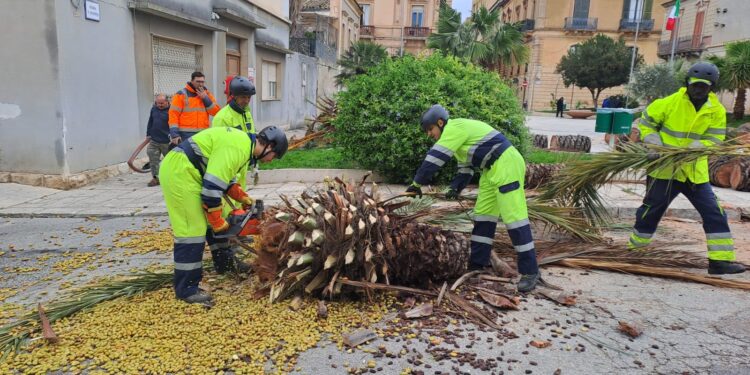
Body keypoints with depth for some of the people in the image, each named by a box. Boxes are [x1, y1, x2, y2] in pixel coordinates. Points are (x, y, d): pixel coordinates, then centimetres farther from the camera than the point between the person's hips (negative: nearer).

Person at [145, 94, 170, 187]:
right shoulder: (154, 109, 7)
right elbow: (150, 122, 18)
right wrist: (148, 134, 17)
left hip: (166, 142, -5)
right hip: (154, 140, 6)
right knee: (153, 160, 2)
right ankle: (155, 178, 9)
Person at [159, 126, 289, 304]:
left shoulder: (243, 142, 12)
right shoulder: (238, 148, -21)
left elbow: (221, 174, 22)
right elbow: (213, 185, -24)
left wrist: (243, 197, 13)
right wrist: (217, 221, -14)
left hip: (188, 170, 11)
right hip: (179, 172, -11)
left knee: (216, 218, 18)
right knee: (193, 229, -10)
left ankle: (224, 262, 33)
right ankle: (186, 289, -3)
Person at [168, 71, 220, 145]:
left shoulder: (207, 94, 13)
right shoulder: (181, 94, 0)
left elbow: (216, 112, 2)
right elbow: (173, 114, -5)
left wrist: (205, 98, -8)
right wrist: (174, 134, -13)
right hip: (186, 135, -4)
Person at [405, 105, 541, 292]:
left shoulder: (455, 128, -14)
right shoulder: (456, 133, 19)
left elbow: (434, 159, -17)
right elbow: (466, 168, 21)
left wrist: (417, 183, -9)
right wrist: (455, 188, 5)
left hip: (506, 165, -11)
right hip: (491, 169, 11)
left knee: (514, 217, -11)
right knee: (483, 215, 11)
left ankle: (530, 271, -4)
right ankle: (478, 263, 19)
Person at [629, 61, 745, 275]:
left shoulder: (717, 111, -1)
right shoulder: (669, 103, -8)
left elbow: (714, 139, -6)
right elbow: (646, 124, 1)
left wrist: (690, 149, -24)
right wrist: (655, 146, -12)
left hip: (695, 172, 3)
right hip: (665, 169, -3)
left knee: (715, 214, -1)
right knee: (650, 211, 7)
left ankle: (720, 260, 6)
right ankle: (634, 249, 25)